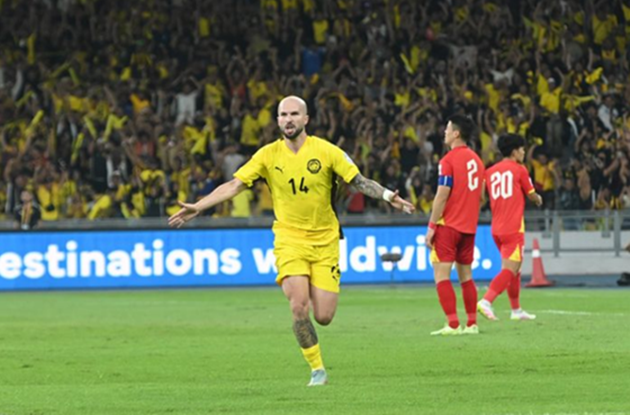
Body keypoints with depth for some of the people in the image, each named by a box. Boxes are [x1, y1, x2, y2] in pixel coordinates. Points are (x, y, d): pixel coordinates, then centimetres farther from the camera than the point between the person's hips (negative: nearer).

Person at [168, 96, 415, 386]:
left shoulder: (326, 151, -4)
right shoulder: (268, 155, -2)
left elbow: (359, 182, -1)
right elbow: (235, 185, -2)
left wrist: (389, 197, -17)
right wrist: (197, 207, -10)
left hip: (325, 241, 0)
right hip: (290, 239, 0)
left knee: (323, 317, -6)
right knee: (299, 307, -19)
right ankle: (317, 370, -4)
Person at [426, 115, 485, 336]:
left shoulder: (449, 160, -11)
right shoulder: (476, 160, 11)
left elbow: (442, 196, -15)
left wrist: (431, 226, -12)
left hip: (448, 225, -7)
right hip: (469, 226, 7)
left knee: (441, 274, -6)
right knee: (465, 274, 14)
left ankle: (453, 324, -13)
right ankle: (472, 324, 13)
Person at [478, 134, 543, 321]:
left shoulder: (491, 171, 9)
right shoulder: (519, 169, -4)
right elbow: (531, 195, 5)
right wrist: (538, 199, 27)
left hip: (497, 228, 7)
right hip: (513, 228, -7)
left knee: (514, 269, 18)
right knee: (509, 270, -11)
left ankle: (516, 310, 23)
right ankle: (486, 301, -28)